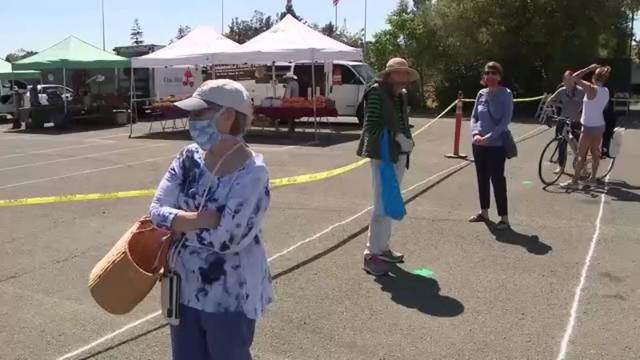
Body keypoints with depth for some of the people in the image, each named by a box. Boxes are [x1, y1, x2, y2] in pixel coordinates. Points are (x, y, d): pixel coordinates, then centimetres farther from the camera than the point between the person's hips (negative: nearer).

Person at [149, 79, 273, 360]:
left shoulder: (252, 173, -20)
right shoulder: (188, 158, -1)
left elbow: (229, 237, -27)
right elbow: (157, 211, -8)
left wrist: (179, 223, -13)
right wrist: (206, 219, -21)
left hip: (230, 297, -6)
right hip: (186, 288, 6)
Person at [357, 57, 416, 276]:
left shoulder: (401, 95, 13)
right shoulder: (377, 92, -9)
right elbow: (371, 126, -16)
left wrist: (407, 140, 2)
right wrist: (397, 137, -22)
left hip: (399, 155, 8)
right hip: (383, 155, -8)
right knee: (382, 205, -8)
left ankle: (383, 247, 27)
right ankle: (371, 254, 1)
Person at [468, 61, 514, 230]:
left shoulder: (506, 94, -7)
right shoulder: (481, 94, 8)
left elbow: (506, 120, -13)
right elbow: (474, 117, 10)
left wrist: (488, 137, -19)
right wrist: (475, 133, -9)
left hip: (497, 144, -5)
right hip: (479, 144, 6)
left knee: (497, 179, -4)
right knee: (482, 178, 13)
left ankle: (504, 218, 3)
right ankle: (484, 213, 27)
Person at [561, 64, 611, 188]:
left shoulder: (592, 89, -20)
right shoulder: (606, 91, 4)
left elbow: (575, 77, -22)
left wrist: (590, 68, -13)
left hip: (589, 127, -8)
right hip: (600, 126, 8)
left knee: (581, 154, -2)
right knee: (595, 152, 15)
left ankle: (575, 180, 3)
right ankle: (593, 178, 23)